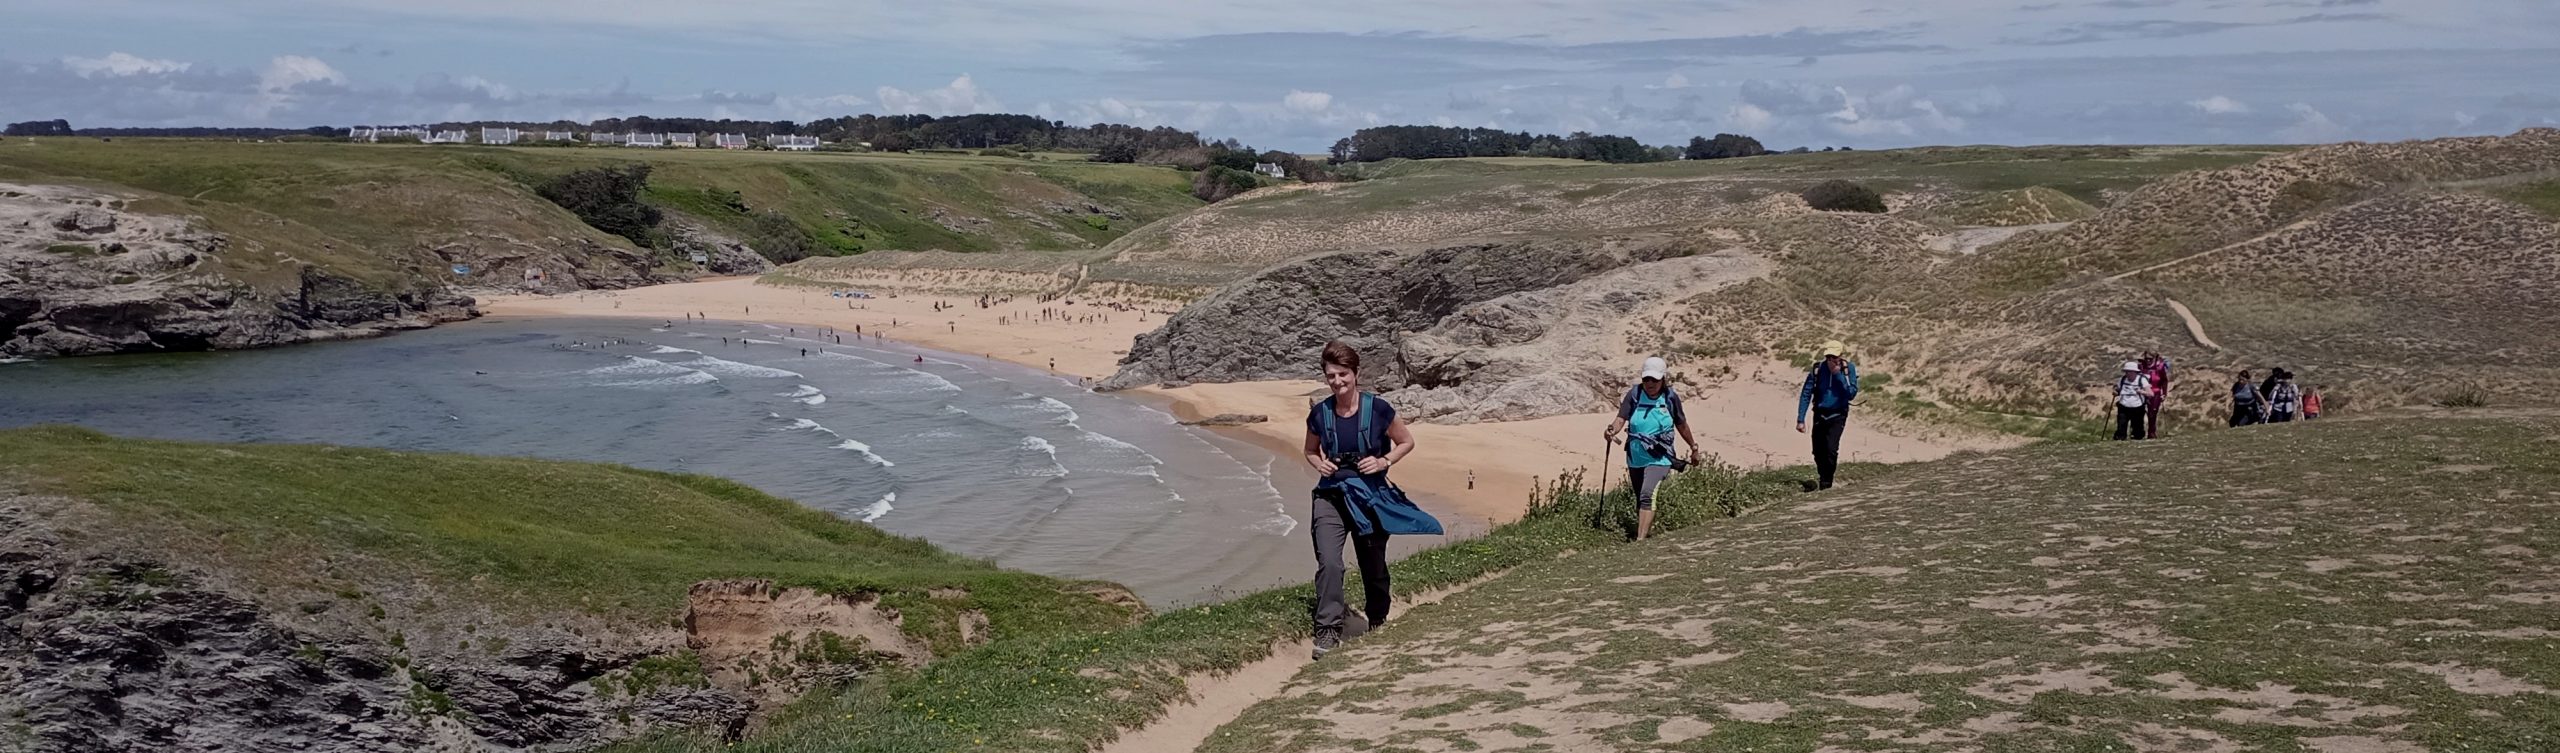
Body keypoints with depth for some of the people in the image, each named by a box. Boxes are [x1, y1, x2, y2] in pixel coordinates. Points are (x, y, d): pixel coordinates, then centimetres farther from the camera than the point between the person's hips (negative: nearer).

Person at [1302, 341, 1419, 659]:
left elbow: (1406, 442, 4)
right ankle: (1328, 630, -16)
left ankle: (1378, 622, 40)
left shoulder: (1378, 409, -9)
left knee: (1373, 567, 15)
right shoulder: (1319, 413, -2)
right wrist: (1318, 464, -7)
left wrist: (1384, 461, -13)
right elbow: (1310, 451, 15)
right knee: (1328, 563, -20)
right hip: (1330, 497, 1)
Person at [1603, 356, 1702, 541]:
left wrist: (1694, 447, 21)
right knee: (1640, 500, 17)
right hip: (1635, 457, 3)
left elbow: (1681, 425, 11)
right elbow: (1621, 418, -13)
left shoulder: (1671, 397, -3)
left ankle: (1641, 540, -29)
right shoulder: (1634, 394, -4)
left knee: (1647, 495, -23)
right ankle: (1648, 532, 38)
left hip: (1659, 458, -3)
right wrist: (1612, 429, -36)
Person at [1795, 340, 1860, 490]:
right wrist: (1800, 419, -10)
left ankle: (1826, 484, -9)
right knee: (1818, 452, 6)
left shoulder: (1849, 369, -8)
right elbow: (1806, 394, -5)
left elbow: (1852, 394, -15)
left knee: (1831, 449, -19)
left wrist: (1839, 375, -22)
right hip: (1820, 414, 2)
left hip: (1837, 416, -2)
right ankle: (1823, 477, 32)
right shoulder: (1817, 369, -8)